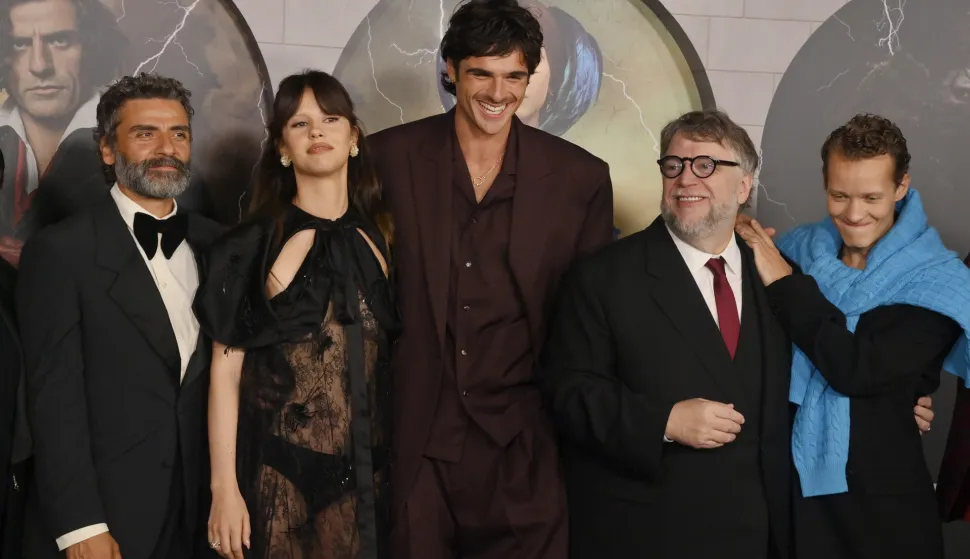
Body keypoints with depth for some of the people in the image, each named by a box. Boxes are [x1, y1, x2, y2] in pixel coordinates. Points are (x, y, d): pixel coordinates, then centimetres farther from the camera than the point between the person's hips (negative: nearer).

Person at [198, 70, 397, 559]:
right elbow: (226, 371, -5)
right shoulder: (251, 245, -4)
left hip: (368, 476, 3)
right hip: (278, 478, -3)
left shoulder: (381, 238, 5)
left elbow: (398, 359, 9)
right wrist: (224, 488, -9)